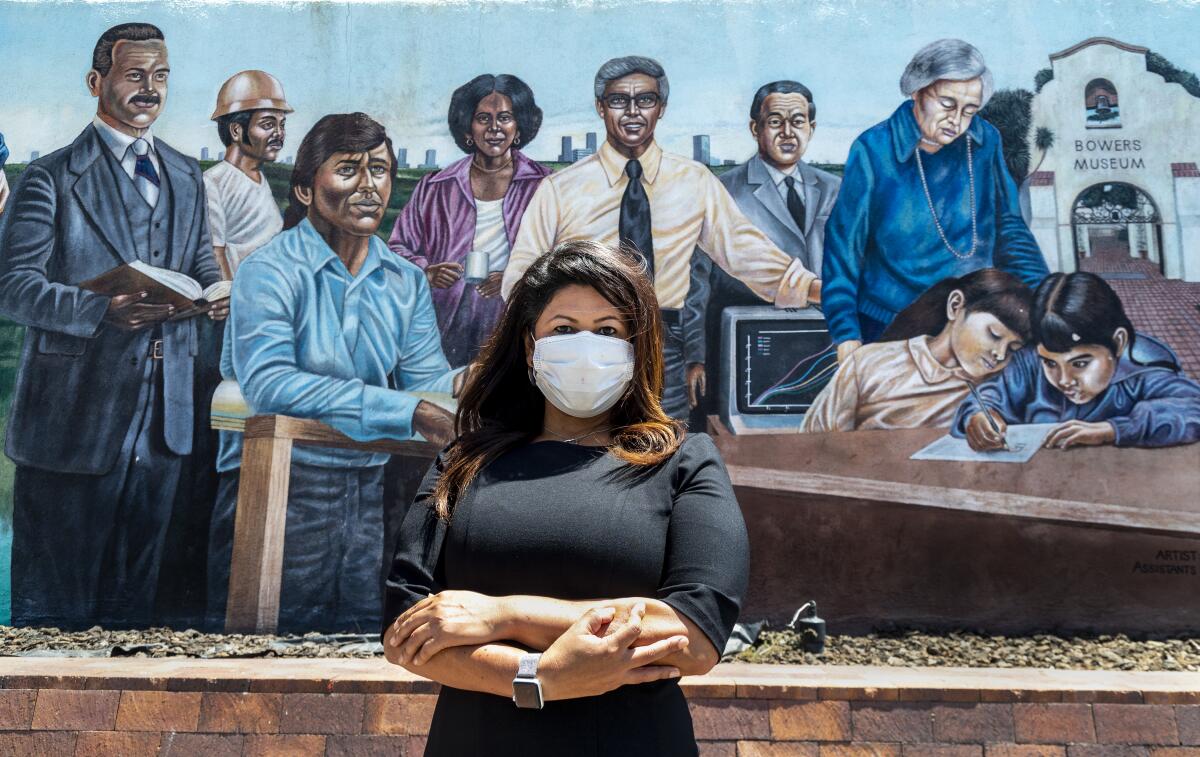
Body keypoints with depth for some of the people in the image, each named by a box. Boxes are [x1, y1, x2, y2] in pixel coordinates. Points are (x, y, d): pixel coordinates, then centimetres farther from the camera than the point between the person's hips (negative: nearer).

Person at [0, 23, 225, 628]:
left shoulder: (186, 176, 14)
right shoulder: (52, 177, -5)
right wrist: (103, 310, -26)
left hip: (162, 416, 5)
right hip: (75, 418, -5)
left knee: (134, 589, 17)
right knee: (54, 600, 7)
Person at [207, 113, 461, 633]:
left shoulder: (405, 280, 9)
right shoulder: (269, 271, -10)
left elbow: (425, 377, 0)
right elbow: (268, 384, -24)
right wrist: (405, 411, -29)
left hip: (370, 488, 5)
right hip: (277, 481, -5)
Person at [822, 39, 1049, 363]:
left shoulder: (985, 141, 3)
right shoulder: (874, 151, -7)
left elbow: (1009, 230, 12)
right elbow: (843, 248, -5)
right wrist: (847, 336, -11)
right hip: (885, 331, -3)